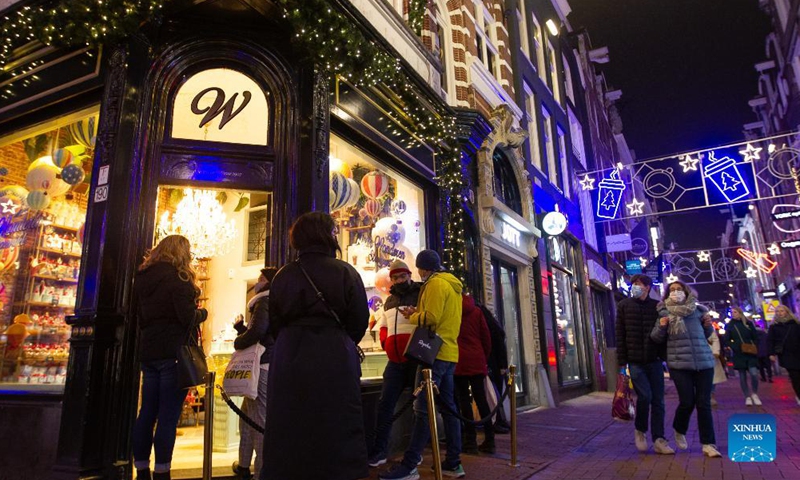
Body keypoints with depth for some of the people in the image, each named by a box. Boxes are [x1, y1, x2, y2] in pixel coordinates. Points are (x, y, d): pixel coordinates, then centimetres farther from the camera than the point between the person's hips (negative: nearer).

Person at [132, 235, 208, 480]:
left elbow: (141, 315, 20)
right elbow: (187, 317, -17)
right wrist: (203, 312, 2)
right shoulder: (177, 277, -11)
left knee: (147, 413, 11)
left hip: (148, 352, 8)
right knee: (168, 416, -4)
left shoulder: (143, 277, 13)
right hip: (173, 352, -7)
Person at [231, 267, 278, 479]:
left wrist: (238, 342, -8)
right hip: (266, 365, 10)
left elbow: (257, 331, -25)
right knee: (247, 416, 19)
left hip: (263, 367, -10)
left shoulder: (264, 302, -10)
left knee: (260, 421, -4)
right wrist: (241, 327, 14)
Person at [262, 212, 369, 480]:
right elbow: (359, 323, -3)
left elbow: (274, 325, 9)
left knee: (290, 433, 12)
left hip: (289, 360, 3)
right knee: (335, 432, 7)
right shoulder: (345, 272, -5)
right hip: (335, 362, -3)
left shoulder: (283, 275, 5)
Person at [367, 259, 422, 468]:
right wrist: (385, 343, 9)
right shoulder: (388, 301, 17)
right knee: (385, 404, 2)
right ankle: (379, 451, 8)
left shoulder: (421, 294, -2)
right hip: (395, 361, 5)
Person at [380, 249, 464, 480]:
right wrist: (417, 313, 9)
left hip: (435, 353, -10)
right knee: (448, 408, 10)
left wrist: (412, 316, 0)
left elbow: (431, 318, -18)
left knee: (422, 409, -11)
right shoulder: (452, 285, 20)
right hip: (449, 353, 10)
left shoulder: (435, 283, -10)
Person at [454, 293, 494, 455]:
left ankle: (470, 441, 1)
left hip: (459, 360, -3)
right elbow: (486, 337, 9)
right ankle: (489, 440, 7)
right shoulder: (477, 310, 11)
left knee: (464, 400, -1)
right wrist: (485, 358, 16)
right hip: (477, 360, 4)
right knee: (481, 399, 6)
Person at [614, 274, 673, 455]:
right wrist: (622, 361, -5)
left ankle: (659, 440, 12)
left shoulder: (658, 306, 6)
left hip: (655, 360, 2)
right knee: (645, 396, -12)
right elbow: (620, 335, 0)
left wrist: (665, 357, 2)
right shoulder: (624, 306, 3)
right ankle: (640, 430, 12)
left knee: (658, 400, 3)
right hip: (635, 361, -2)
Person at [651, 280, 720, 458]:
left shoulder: (697, 309, 9)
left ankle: (708, 444, 12)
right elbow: (656, 338, 3)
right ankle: (679, 430, 24)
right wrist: (661, 327, -16)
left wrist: (708, 326, 1)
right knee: (687, 402, -5)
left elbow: (705, 335, 21)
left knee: (704, 403, 2)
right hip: (679, 363, -2)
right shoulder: (664, 312, 3)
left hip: (704, 361, 2)